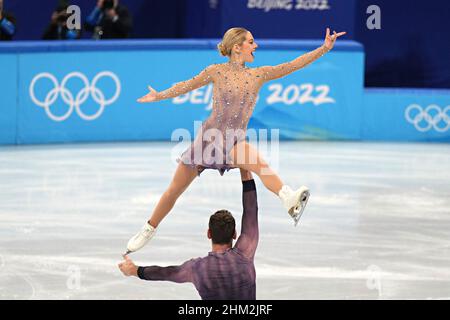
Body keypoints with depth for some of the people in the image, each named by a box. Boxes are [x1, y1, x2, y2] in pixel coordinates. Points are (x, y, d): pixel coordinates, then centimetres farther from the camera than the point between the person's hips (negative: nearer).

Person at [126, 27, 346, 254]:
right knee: (175, 190, 9)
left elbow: (294, 65, -2)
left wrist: (324, 48, -9)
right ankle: (149, 229, 31)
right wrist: (159, 96, 17)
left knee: (259, 163, -35)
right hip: (209, 136, 0)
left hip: (235, 142, 0)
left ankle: (290, 201, -57)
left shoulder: (258, 75, 4)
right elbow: (187, 85, 12)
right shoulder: (217, 72, -3)